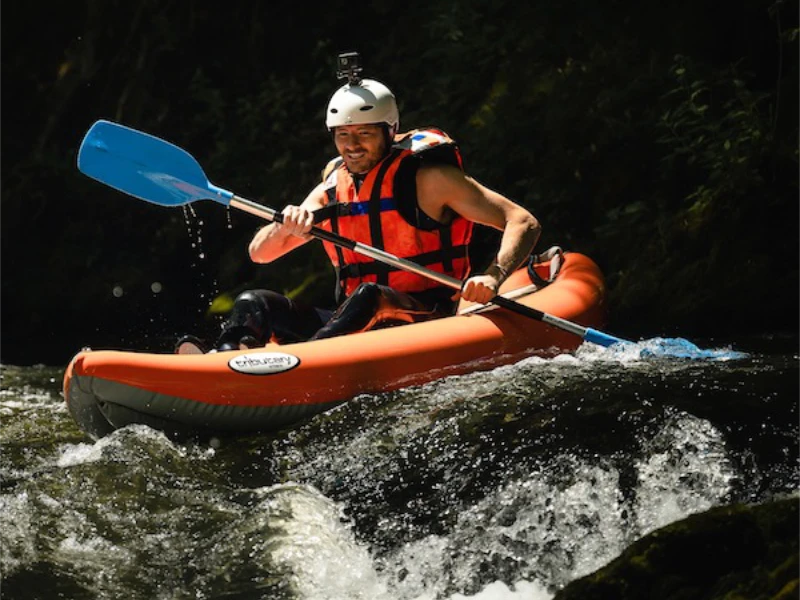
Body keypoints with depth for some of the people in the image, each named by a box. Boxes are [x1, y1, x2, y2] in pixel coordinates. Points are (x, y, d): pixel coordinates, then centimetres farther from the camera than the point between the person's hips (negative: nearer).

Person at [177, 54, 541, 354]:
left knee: (370, 296, -36)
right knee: (253, 304, -12)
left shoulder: (427, 179, -2)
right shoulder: (330, 193, 14)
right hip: (357, 330, 6)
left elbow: (524, 223, -7)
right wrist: (286, 226, -11)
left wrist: (492, 277, -26)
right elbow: (259, 253, 12)